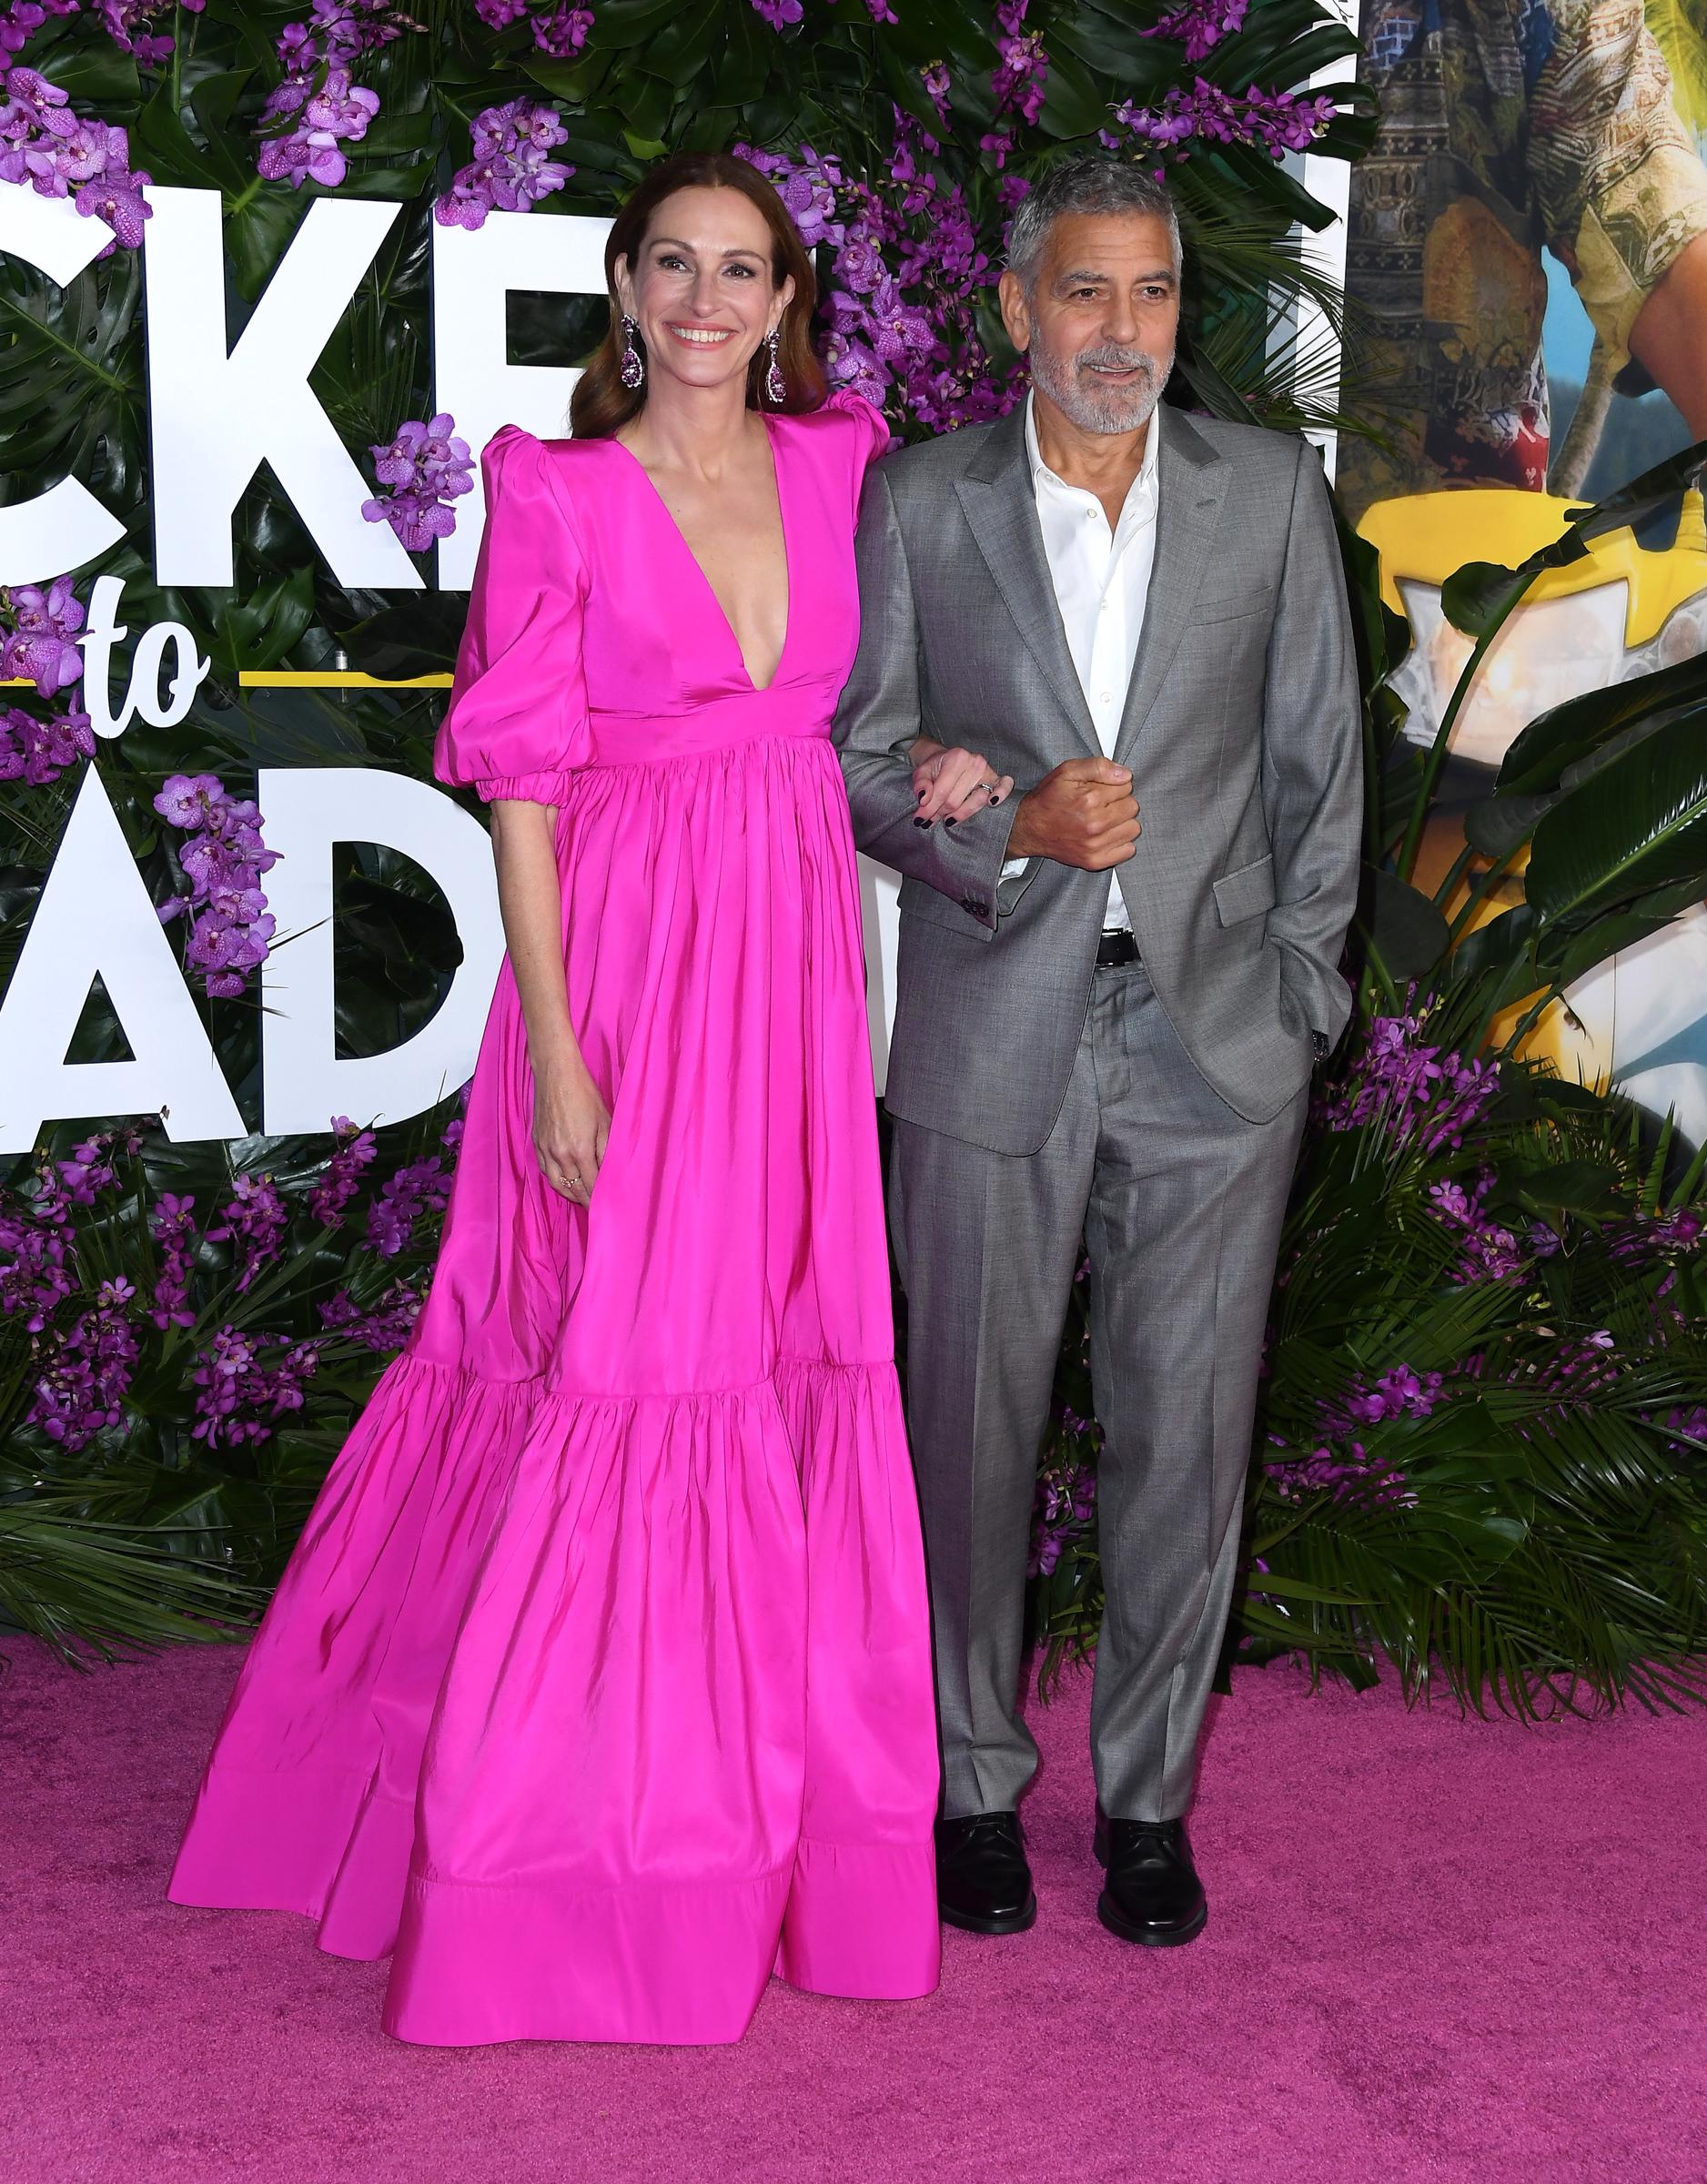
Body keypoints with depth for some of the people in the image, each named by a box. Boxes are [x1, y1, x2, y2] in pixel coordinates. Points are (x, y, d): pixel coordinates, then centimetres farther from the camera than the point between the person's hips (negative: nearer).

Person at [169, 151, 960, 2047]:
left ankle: (767, 1783, 27)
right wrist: (558, 1049, -13)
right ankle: (567, 1833, 14)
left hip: (800, 955, 5)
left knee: (789, 1352, 10)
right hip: (629, 958, -5)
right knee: (622, 1361, -1)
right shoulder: (558, 499, -6)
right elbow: (523, 787, -8)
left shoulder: (839, 464, 8)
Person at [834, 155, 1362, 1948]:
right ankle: (975, 1782, 27)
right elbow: (857, 753, 3)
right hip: (992, 1039, 0)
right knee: (973, 1424, 8)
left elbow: (1319, 758, 8)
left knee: (1186, 1434, 7)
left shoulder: (1272, 490, 4)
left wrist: (1300, 984, 4)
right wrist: (1013, 833, -15)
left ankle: (1148, 1795, 25)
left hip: (1216, 1042, 1)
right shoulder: (919, 501, 1)